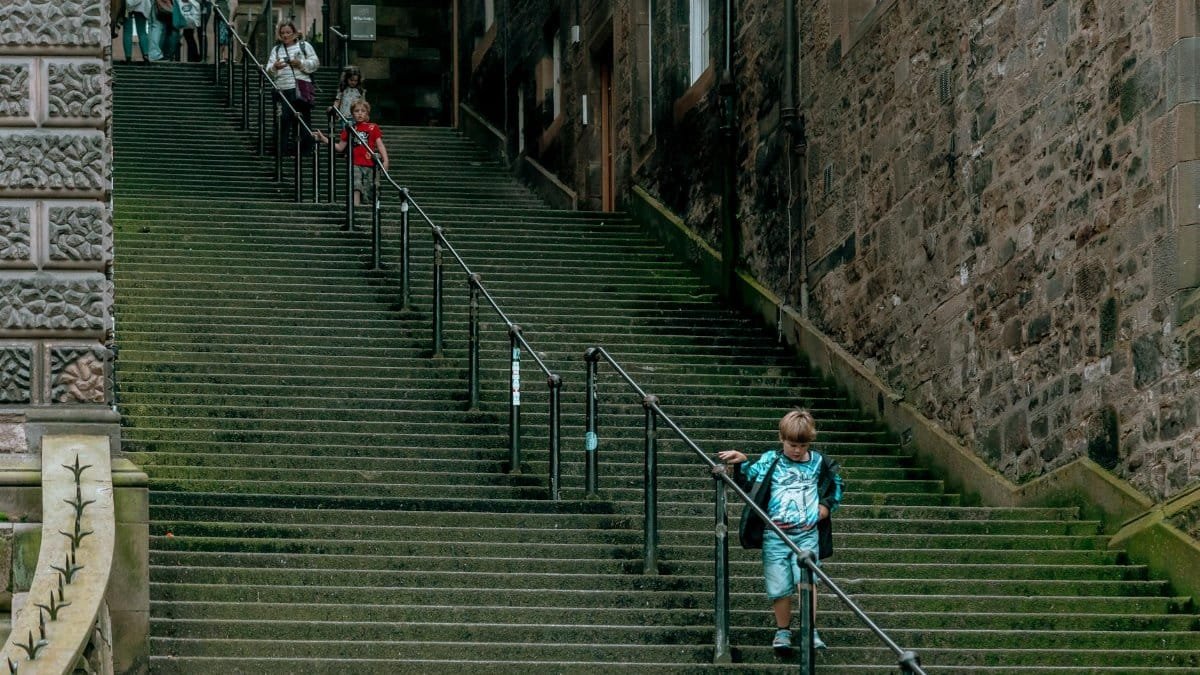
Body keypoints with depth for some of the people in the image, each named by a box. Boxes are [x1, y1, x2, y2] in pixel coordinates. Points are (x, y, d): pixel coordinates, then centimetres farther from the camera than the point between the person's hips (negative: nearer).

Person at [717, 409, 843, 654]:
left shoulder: (819, 463, 8)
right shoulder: (770, 461, 4)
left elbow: (836, 482, 24)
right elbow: (748, 483, 3)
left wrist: (827, 505, 9)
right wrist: (740, 464, -13)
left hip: (807, 533, 0)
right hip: (775, 534, 0)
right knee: (779, 586, 0)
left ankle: (811, 631, -15)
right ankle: (783, 630, 19)